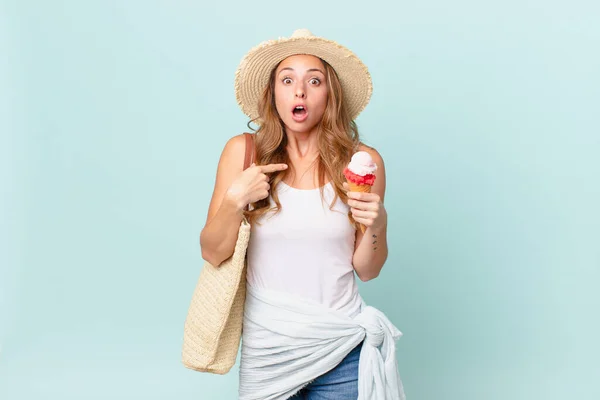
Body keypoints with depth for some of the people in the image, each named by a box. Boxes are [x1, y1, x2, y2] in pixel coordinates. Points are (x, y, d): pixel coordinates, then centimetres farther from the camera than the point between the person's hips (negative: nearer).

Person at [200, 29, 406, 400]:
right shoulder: (244, 152, -5)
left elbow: (366, 270, 1)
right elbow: (213, 253, -3)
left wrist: (377, 223, -17)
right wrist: (235, 199, -18)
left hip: (342, 349, 0)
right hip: (266, 346, 1)